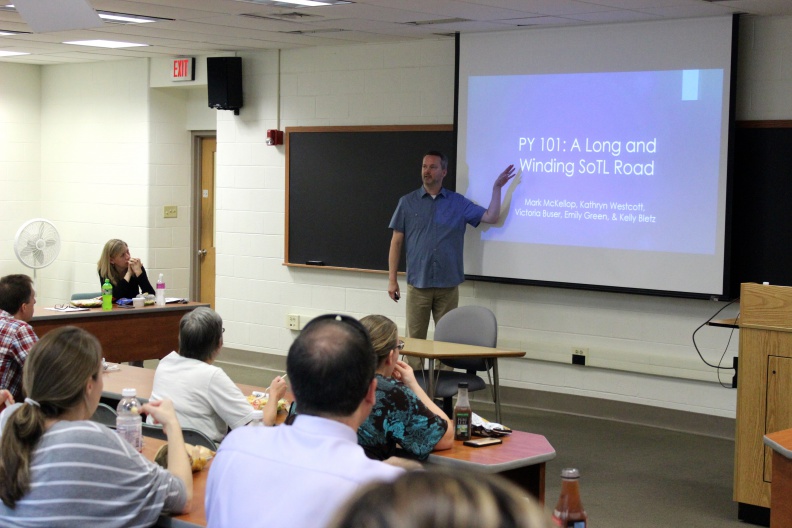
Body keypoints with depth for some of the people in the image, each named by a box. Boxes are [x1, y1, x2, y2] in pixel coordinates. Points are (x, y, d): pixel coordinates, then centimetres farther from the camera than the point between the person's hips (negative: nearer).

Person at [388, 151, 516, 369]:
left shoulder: (458, 203, 8)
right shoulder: (407, 202, 5)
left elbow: (491, 217, 2)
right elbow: (396, 242, 5)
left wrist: (497, 187, -5)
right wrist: (392, 279, 0)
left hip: (448, 286, 1)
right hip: (418, 285, -1)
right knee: (415, 340, 1)